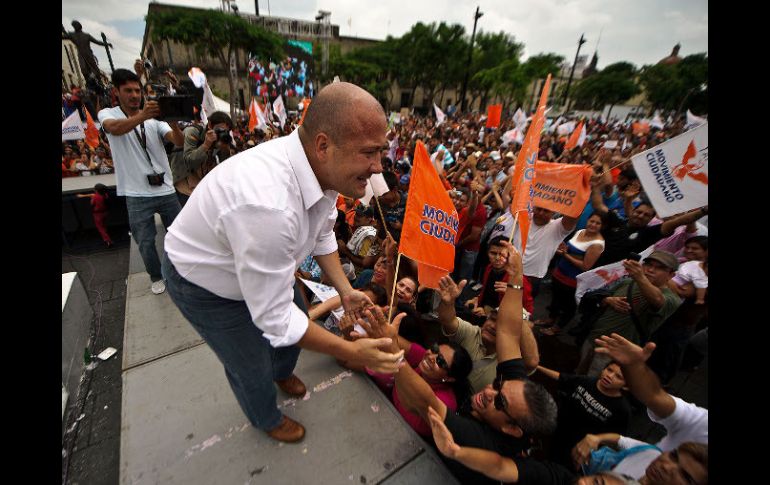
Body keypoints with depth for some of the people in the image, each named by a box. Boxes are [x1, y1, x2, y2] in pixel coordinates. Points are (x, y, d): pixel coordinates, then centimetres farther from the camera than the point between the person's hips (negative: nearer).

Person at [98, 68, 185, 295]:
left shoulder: (155, 117, 4)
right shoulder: (107, 114, 1)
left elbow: (179, 142, -11)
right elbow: (115, 129, -24)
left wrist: (173, 122, -32)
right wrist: (142, 116, -41)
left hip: (166, 190, 2)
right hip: (137, 195, -1)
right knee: (146, 243, 8)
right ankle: (156, 276, 30)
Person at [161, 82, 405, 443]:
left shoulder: (323, 167, -19)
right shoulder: (269, 205, -45)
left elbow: (322, 235, -1)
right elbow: (274, 318, -34)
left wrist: (345, 291, -9)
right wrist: (351, 352, -26)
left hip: (256, 263, 7)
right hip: (205, 284, -6)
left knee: (299, 320, 22)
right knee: (252, 367, 11)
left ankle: (282, 372, 58)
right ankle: (267, 420, 48)